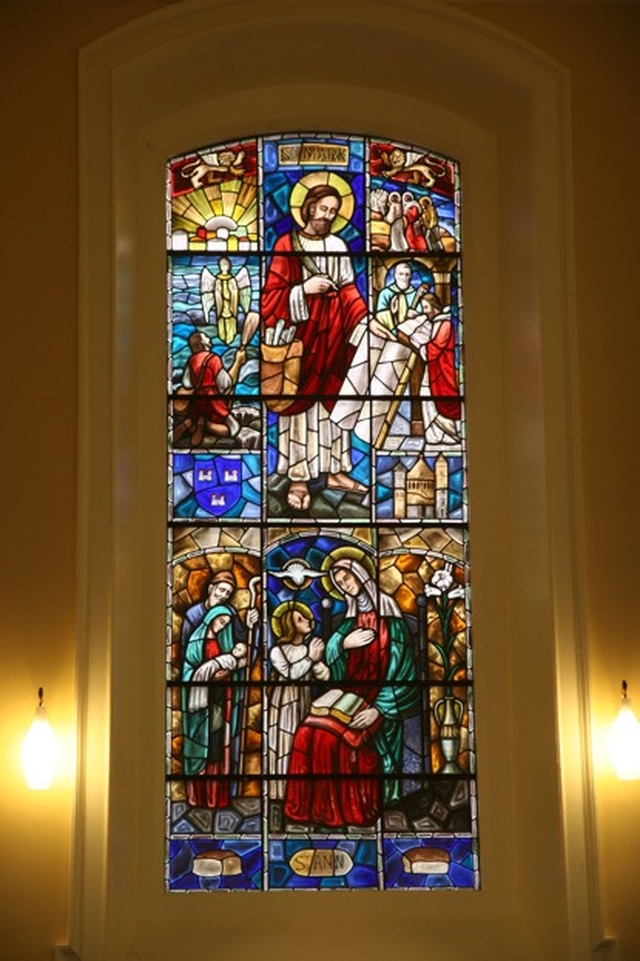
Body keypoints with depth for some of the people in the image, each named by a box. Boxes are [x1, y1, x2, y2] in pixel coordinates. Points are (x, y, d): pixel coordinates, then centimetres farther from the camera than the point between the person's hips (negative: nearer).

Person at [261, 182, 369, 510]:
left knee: (332, 399, 9)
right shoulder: (287, 245, -3)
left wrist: (364, 317, -8)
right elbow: (273, 294, -6)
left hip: (333, 333, 4)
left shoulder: (338, 246, 9)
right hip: (300, 334, -4)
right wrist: (304, 290, -19)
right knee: (299, 401, -2)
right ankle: (298, 477, 2)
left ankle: (335, 470, 18)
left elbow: (348, 290, 6)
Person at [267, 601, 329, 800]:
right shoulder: (277, 651, -9)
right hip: (285, 703, -5)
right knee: (285, 747, -3)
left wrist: (317, 660, -17)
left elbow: (325, 676, 0)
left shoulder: (312, 646, 5)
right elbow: (290, 675, -20)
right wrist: (310, 657, -18)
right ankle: (284, 792, 2)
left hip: (306, 702, 5)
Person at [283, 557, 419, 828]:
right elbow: (329, 654, 8)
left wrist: (378, 709, -22)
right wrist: (344, 643, -14)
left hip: (379, 698, -6)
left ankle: (347, 810, -15)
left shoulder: (389, 615, -7)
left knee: (333, 737, -29)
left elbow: (401, 668, -12)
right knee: (307, 732, -20)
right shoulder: (352, 618, 13)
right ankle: (317, 807, -12)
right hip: (350, 694, 6)